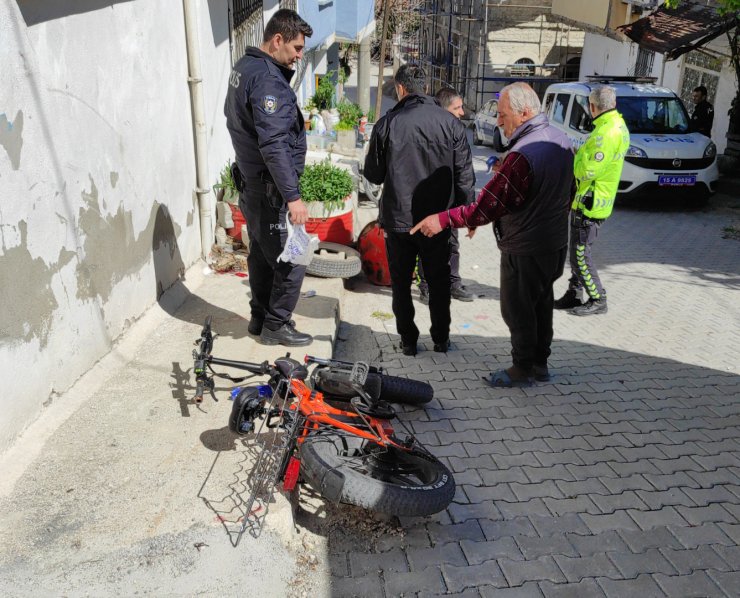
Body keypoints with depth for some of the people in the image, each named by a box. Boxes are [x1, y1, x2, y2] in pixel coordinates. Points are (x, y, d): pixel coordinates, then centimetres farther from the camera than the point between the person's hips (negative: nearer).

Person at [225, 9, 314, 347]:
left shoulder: (244, 67, 11)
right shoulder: (268, 81, -21)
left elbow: (234, 118, 23)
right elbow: (274, 145, -29)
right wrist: (293, 196, -31)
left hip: (250, 182, 10)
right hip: (269, 188, -10)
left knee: (261, 253, 18)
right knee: (292, 259, -1)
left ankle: (260, 318, 30)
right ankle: (276, 326, 11)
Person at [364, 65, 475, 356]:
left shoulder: (387, 123, -8)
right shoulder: (450, 123, -5)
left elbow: (373, 175, 0)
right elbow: (465, 176, -3)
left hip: (399, 220, -1)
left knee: (401, 283, 14)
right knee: (439, 282, 16)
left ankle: (408, 341, 20)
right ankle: (441, 339, 24)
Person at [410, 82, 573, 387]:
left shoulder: (522, 155, -28)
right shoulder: (560, 139, 2)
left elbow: (487, 206, -27)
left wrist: (443, 219, -21)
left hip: (525, 250, -9)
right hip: (555, 242, 9)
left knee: (517, 309, 7)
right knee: (540, 303, 20)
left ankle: (523, 368, 21)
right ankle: (540, 362, 34)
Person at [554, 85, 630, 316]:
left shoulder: (606, 133, -23)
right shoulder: (619, 126, 10)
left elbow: (586, 171, -25)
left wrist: (575, 154, -8)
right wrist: (580, 153, 5)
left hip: (589, 204, -10)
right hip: (594, 202, 10)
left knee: (580, 255, -1)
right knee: (577, 252, 17)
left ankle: (598, 300, 10)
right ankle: (574, 295, 28)